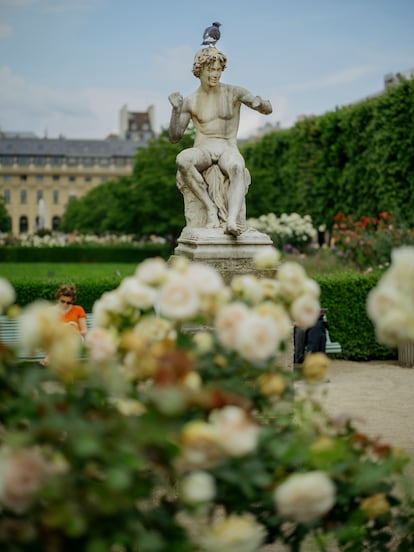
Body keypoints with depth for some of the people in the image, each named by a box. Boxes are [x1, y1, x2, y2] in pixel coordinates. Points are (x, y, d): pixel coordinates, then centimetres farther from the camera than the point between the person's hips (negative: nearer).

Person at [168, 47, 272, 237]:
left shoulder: (234, 92, 7)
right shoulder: (190, 102, 9)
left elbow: (268, 109, 2)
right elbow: (174, 138, 5)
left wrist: (260, 103, -23)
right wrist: (176, 109, -11)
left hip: (228, 150, -1)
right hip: (202, 151, 1)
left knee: (237, 167, -41)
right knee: (182, 160, -37)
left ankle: (231, 221, -57)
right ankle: (211, 207, -30)